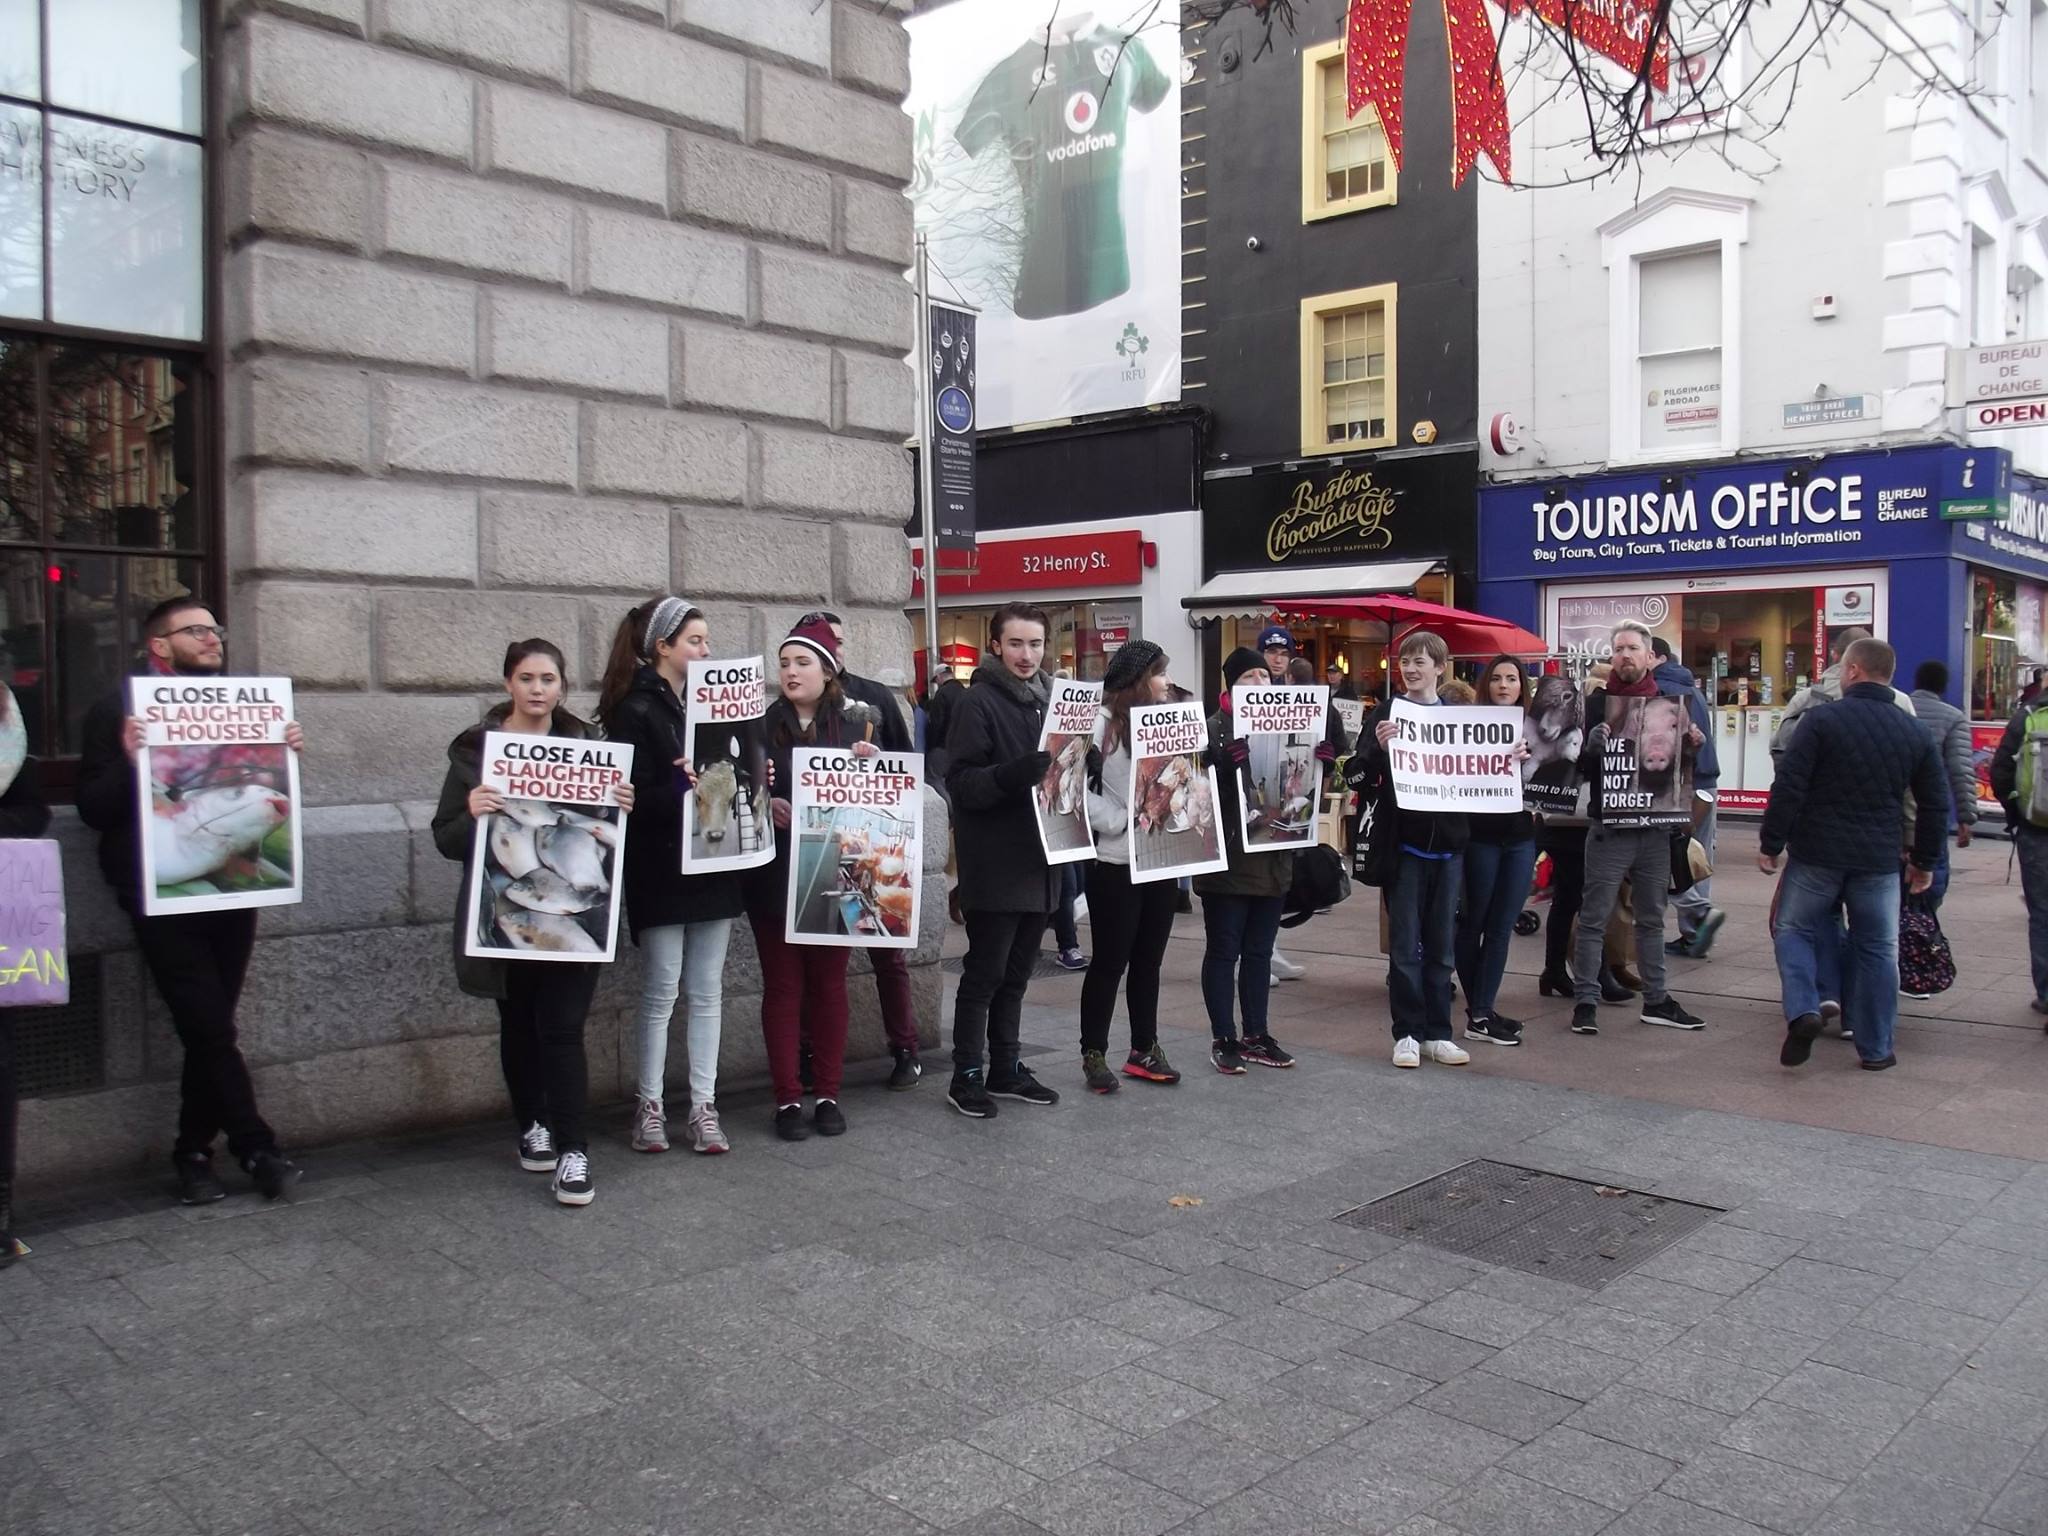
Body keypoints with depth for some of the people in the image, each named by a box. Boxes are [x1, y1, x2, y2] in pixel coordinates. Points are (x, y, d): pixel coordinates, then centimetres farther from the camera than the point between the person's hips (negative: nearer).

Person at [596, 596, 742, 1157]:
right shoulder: (635, 712, -8)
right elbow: (635, 799, -14)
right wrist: (682, 787, -29)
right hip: (662, 873, -6)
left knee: (706, 992, 7)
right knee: (661, 992, 3)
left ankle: (703, 1106, 13)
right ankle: (649, 1103, 17)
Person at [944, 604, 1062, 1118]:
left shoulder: (1047, 699, 12)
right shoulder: (978, 702, -10)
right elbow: (962, 784, -17)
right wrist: (1012, 775, -32)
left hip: (1037, 862, 7)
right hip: (994, 866, -7)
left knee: (1016, 974, 15)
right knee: (985, 973, 0)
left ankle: (1005, 1069, 25)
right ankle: (967, 1076, 11)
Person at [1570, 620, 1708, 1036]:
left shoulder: (1667, 702, 9)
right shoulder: (1598, 703, -3)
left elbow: (1677, 766, 14)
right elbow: (1583, 768, -7)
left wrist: (1691, 746, -5)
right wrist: (1593, 746, -27)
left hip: (1656, 828, 4)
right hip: (1609, 827, -4)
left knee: (1652, 919, 14)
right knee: (1594, 919, -1)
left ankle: (1656, 999, 23)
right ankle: (1585, 1001, 4)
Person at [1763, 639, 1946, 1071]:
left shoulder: (1823, 720, -8)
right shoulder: (1914, 734, 6)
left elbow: (1788, 787, -13)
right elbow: (1935, 804, 11)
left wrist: (1770, 844, -5)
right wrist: (1925, 862, 20)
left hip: (1817, 853, -3)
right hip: (1879, 859, 3)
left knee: (1793, 931, 12)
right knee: (1877, 949, 11)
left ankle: (1802, 1010, -9)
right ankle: (1876, 1049, 15)